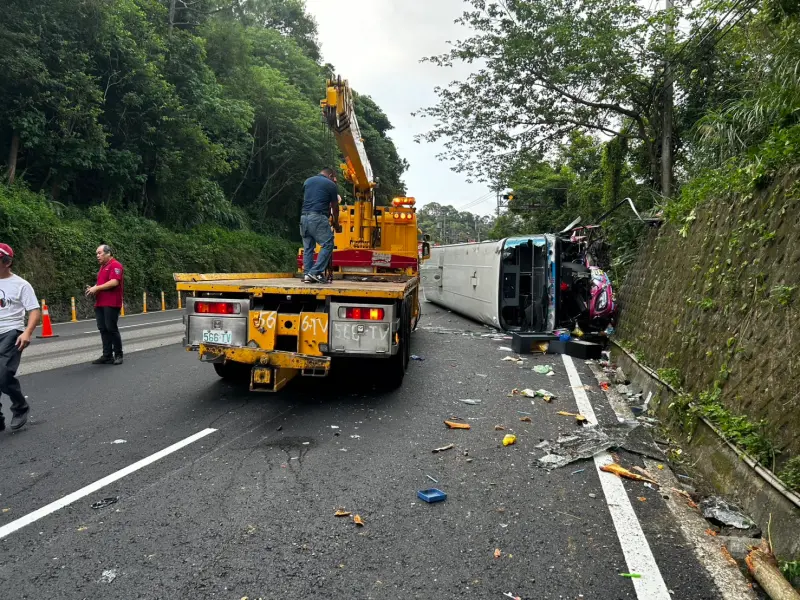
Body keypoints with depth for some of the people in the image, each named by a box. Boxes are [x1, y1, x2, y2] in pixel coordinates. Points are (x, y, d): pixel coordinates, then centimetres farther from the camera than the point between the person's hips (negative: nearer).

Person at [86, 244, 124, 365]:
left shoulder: (115, 265, -9)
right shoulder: (103, 266, 20)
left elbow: (114, 282, -20)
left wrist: (96, 288, -16)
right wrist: (93, 289, 7)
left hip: (111, 304, -9)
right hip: (100, 303, 9)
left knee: (111, 329, -5)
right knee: (103, 329, 7)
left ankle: (118, 355, 5)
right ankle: (107, 355, 11)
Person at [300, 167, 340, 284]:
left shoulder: (307, 181, 20)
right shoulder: (331, 184, 7)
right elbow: (334, 207, 13)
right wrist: (336, 222, 28)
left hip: (304, 217, 6)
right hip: (318, 217, -6)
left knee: (308, 247, 11)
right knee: (327, 244, -3)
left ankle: (307, 275, 7)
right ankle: (315, 272, -11)